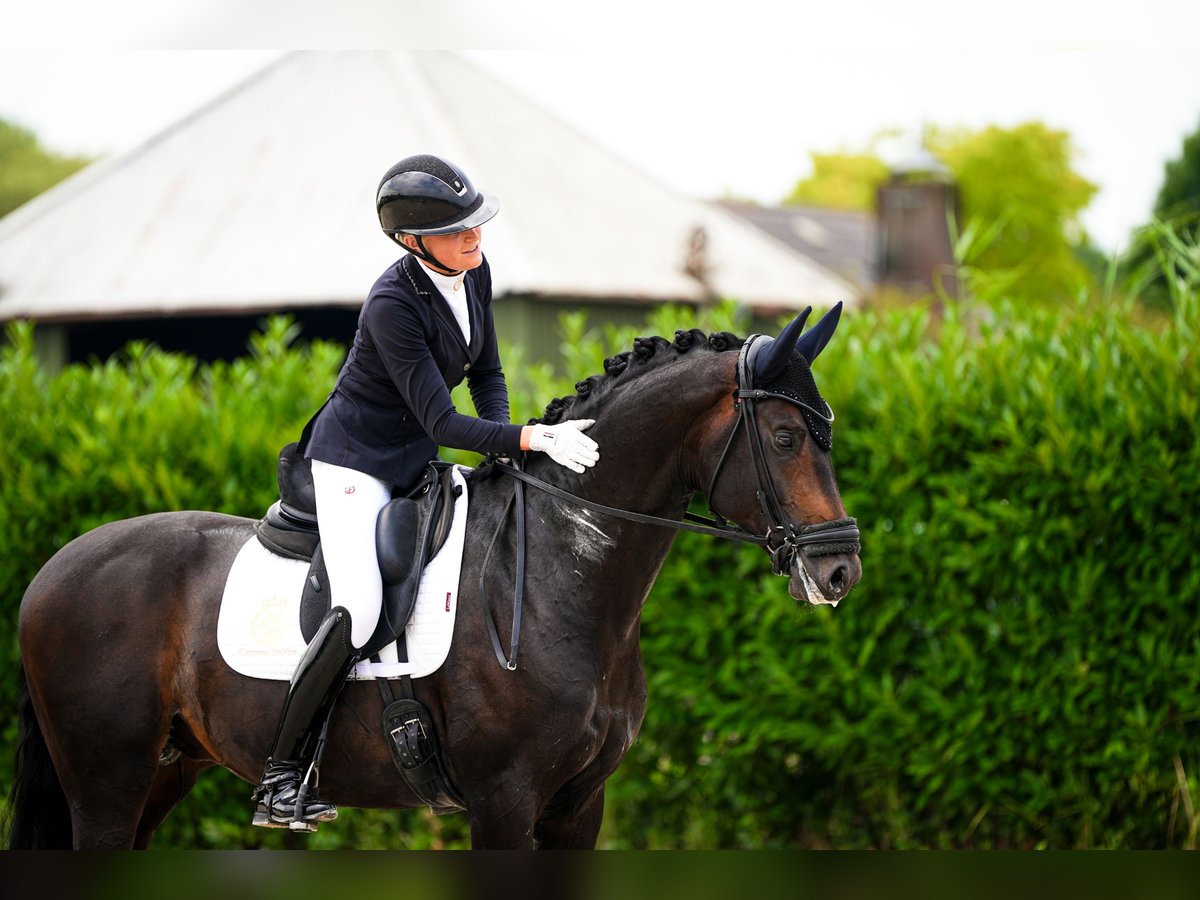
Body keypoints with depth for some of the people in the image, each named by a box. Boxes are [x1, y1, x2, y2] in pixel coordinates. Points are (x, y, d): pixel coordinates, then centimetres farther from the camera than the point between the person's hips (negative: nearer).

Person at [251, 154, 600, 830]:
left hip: (417, 465, 9)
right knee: (359, 609, -26)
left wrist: (504, 449, -6)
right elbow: (442, 423, -28)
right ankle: (282, 779, -18)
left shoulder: (474, 271, -4)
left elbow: (486, 374, 10)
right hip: (356, 462, -9)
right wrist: (535, 439, -35)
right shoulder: (393, 305, -27)